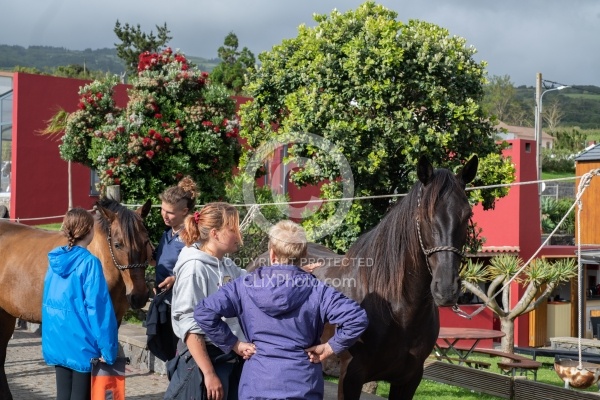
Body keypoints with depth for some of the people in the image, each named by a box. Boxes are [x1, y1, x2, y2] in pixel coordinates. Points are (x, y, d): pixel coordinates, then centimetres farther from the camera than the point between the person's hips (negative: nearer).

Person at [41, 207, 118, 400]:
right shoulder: (89, 263, -16)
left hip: (57, 338, 7)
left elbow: (48, 300, 13)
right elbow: (97, 308, -17)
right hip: (80, 342, -7)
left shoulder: (55, 259, 5)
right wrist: (106, 349, -13)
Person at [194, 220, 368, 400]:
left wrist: (233, 344, -2)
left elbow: (203, 313, -9)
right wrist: (330, 347, -5)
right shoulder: (317, 290, -7)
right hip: (303, 385, -1)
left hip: (257, 386, 1)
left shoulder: (245, 285, -4)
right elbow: (357, 319, -16)